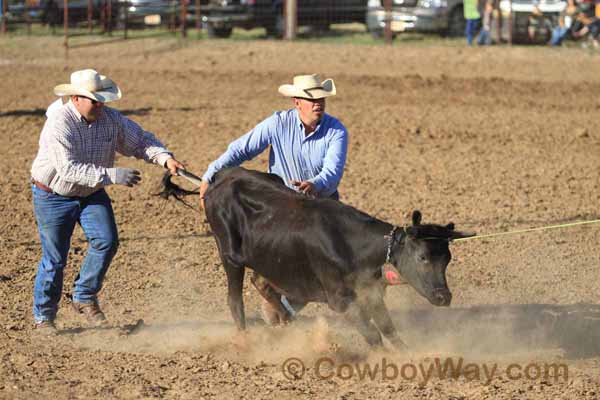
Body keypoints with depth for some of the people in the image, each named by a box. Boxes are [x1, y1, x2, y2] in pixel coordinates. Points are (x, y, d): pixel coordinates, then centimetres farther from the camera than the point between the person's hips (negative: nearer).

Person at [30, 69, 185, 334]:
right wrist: (113, 176, -41)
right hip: (54, 195, -5)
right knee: (54, 258, -1)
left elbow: (141, 141, -3)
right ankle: (43, 317, 16)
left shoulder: (110, 119, -10)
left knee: (106, 240, -13)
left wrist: (166, 159, -24)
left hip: (91, 193, 5)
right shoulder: (59, 124, -28)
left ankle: (85, 298, 5)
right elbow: (69, 169, -35)